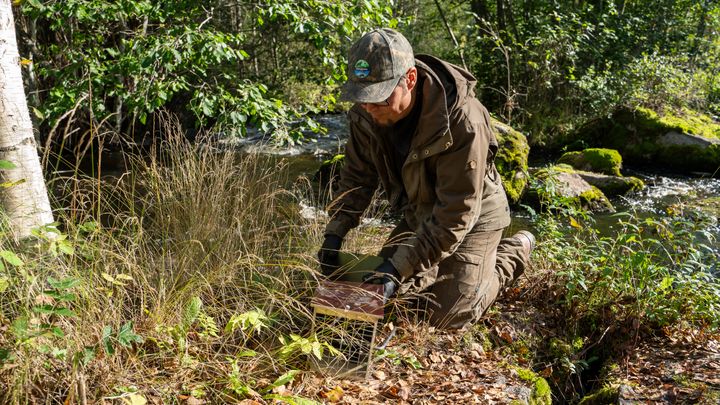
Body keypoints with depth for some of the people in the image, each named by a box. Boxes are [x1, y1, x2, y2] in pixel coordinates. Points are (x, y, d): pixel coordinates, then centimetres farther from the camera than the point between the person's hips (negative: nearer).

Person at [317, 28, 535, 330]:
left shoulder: (462, 122, -37)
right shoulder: (367, 113, -18)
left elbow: (456, 215, -33)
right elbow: (357, 177, -3)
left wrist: (400, 267, -36)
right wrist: (334, 233, -16)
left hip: (471, 218, -6)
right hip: (419, 213, 6)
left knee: (448, 317, -7)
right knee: (385, 289, 6)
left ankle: (514, 251, 16)